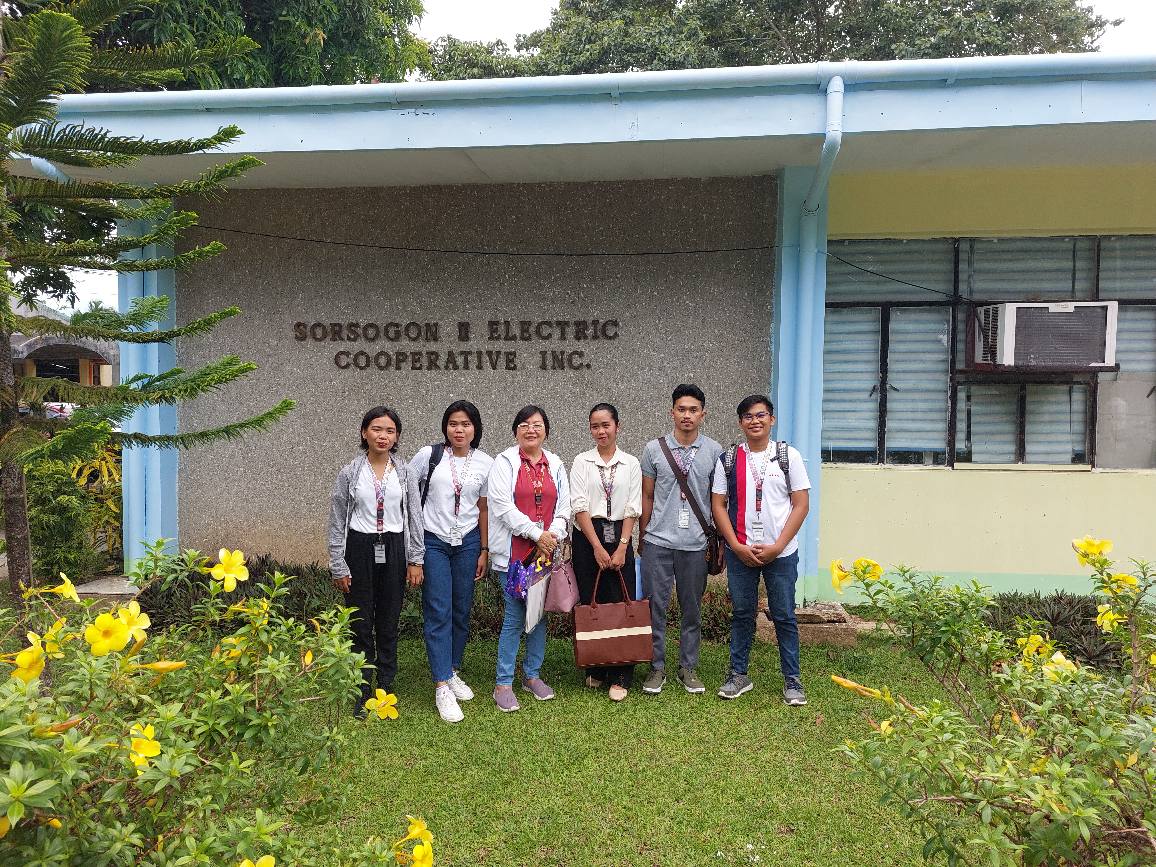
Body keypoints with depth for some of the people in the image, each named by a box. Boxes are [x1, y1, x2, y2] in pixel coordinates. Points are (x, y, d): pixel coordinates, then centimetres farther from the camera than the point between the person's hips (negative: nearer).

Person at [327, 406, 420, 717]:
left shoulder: (405, 472, 3)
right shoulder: (350, 472, -1)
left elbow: (413, 516, 6)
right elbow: (336, 522, 1)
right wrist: (338, 566, -2)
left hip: (393, 550, 1)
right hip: (360, 549, -1)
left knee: (389, 622, 8)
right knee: (361, 622, 4)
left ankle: (386, 688, 21)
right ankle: (363, 694, 16)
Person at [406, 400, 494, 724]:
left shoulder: (485, 464, 1)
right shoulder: (428, 456, -5)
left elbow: (484, 509, 9)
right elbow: (408, 500, -3)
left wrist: (484, 550, 8)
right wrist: (413, 556, -4)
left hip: (468, 542, 3)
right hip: (433, 542, -2)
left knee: (462, 611, 8)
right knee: (439, 613, -5)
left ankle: (452, 672, 27)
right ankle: (442, 687, 0)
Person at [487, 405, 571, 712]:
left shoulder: (555, 464, 12)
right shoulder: (505, 462, -2)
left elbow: (563, 507, 10)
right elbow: (504, 506, -10)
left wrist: (553, 535, -7)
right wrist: (537, 534, -13)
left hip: (546, 551, 5)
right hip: (514, 552, -5)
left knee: (541, 614, 11)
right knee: (515, 617, -4)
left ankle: (532, 675, 26)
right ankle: (503, 684, 8)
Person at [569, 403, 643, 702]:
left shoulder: (631, 463, 5)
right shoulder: (582, 461, 2)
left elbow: (632, 509, 2)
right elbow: (579, 506, -5)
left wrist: (622, 547, -8)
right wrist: (597, 547, -11)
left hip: (619, 536, 0)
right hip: (587, 537, 0)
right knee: (590, 603, 4)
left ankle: (619, 677, 4)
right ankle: (594, 670, 19)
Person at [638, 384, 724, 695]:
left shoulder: (714, 451, 2)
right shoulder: (654, 449, 1)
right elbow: (647, 497, 7)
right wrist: (641, 538, 9)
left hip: (695, 543, 1)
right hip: (658, 541, 0)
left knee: (692, 609, 10)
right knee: (656, 606, 4)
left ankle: (688, 667, 24)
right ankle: (657, 667, 18)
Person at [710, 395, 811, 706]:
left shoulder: (789, 456, -1)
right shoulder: (728, 460, 2)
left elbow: (801, 505, -4)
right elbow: (718, 505, 2)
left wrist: (776, 547, -11)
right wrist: (738, 546, -8)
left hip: (781, 552, -1)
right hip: (739, 553, 1)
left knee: (784, 616, 6)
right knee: (742, 614, 11)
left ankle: (792, 680, 19)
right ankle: (739, 675, 24)